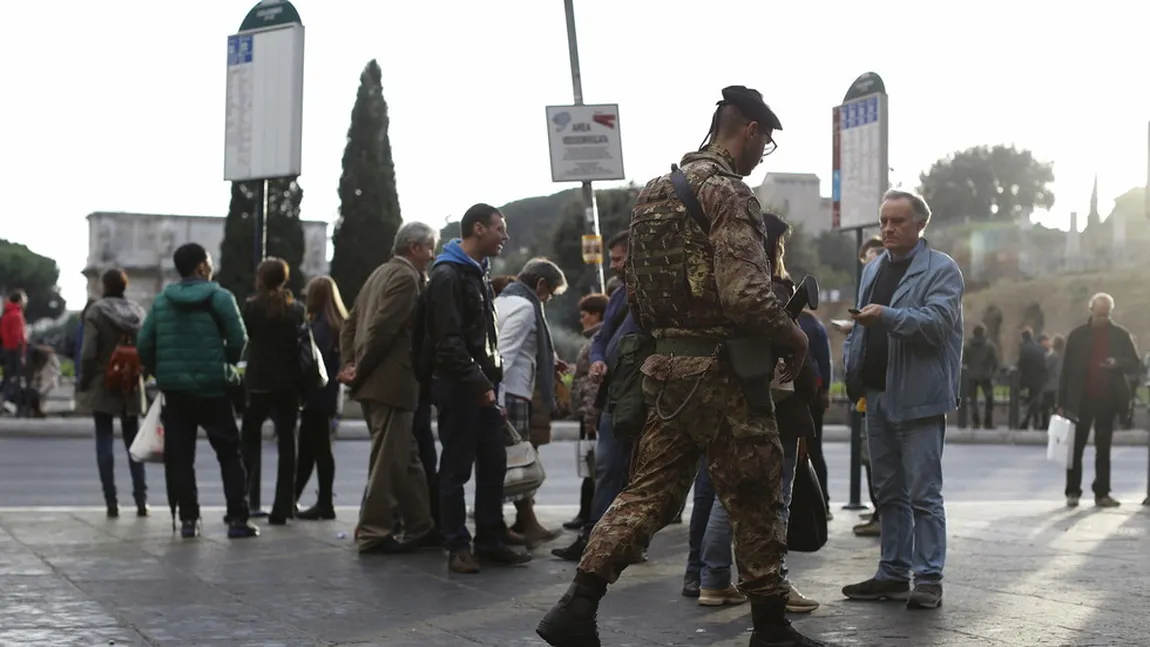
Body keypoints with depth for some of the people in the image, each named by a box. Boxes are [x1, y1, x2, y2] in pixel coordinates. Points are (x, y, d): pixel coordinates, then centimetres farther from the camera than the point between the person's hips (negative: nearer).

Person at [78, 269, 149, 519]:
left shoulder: (96, 311, -9)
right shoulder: (139, 312, 3)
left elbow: (88, 353, -13)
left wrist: (83, 382, -1)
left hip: (103, 387, -4)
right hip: (132, 389, 4)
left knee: (105, 442, 2)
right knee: (133, 441, 12)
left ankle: (111, 502, -1)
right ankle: (141, 500, 8)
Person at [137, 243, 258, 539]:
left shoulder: (161, 301, 5)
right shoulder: (220, 297, -5)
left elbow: (144, 343, 2)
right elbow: (238, 339, -10)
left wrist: (160, 374, 15)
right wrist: (226, 367, 8)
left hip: (174, 390, 3)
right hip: (212, 389, -3)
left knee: (179, 456, 8)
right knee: (229, 453, 5)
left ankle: (187, 519, 5)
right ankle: (237, 519, -1)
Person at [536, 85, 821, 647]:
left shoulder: (654, 192, 13)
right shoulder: (727, 191, -14)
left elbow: (634, 290, 17)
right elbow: (745, 295, -23)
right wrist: (793, 337, -8)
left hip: (665, 367, 8)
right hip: (720, 370, -8)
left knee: (648, 493, 11)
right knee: (757, 501, 5)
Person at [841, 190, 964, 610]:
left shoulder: (941, 270, -3)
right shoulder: (873, 270, 19)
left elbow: (936, 322, -17)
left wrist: (888, 316, -30)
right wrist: (854, 376, 8)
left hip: (917, 397, -7)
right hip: (878, 395, 7)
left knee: (923, 493, -5)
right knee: (889, 493, 11)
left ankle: (929, 579, -1)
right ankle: (893, 574, 18)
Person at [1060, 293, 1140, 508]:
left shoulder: (1121, 335, 3)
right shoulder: (1077, 335, 0)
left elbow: (1136, 365, 4)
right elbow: (1066, 369, 0)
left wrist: (1118, 363, -19)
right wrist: (1062, 402, -4)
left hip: (1107, 400, 1)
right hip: (1081, 400, -1)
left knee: (1103, 448, 7)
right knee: (1075, 447, 1)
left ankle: (1102, 493, 12)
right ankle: (1073, 492, 7)